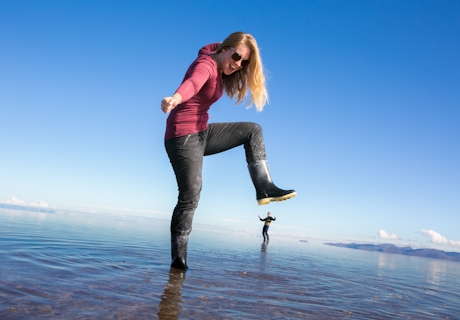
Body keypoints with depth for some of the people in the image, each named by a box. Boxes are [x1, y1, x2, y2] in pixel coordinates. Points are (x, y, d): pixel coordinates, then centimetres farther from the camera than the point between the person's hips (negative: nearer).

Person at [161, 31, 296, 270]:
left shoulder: (221, 71, 10)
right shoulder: (206, 64, -16)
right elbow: (193, 82, -40)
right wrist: (176, 98, -59)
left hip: (201, 133, 9)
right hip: (183, 136, -9)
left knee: (253, 131, 7)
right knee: (190, 198, -12)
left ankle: (264, 189, 1)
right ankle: (178, 260, 1)